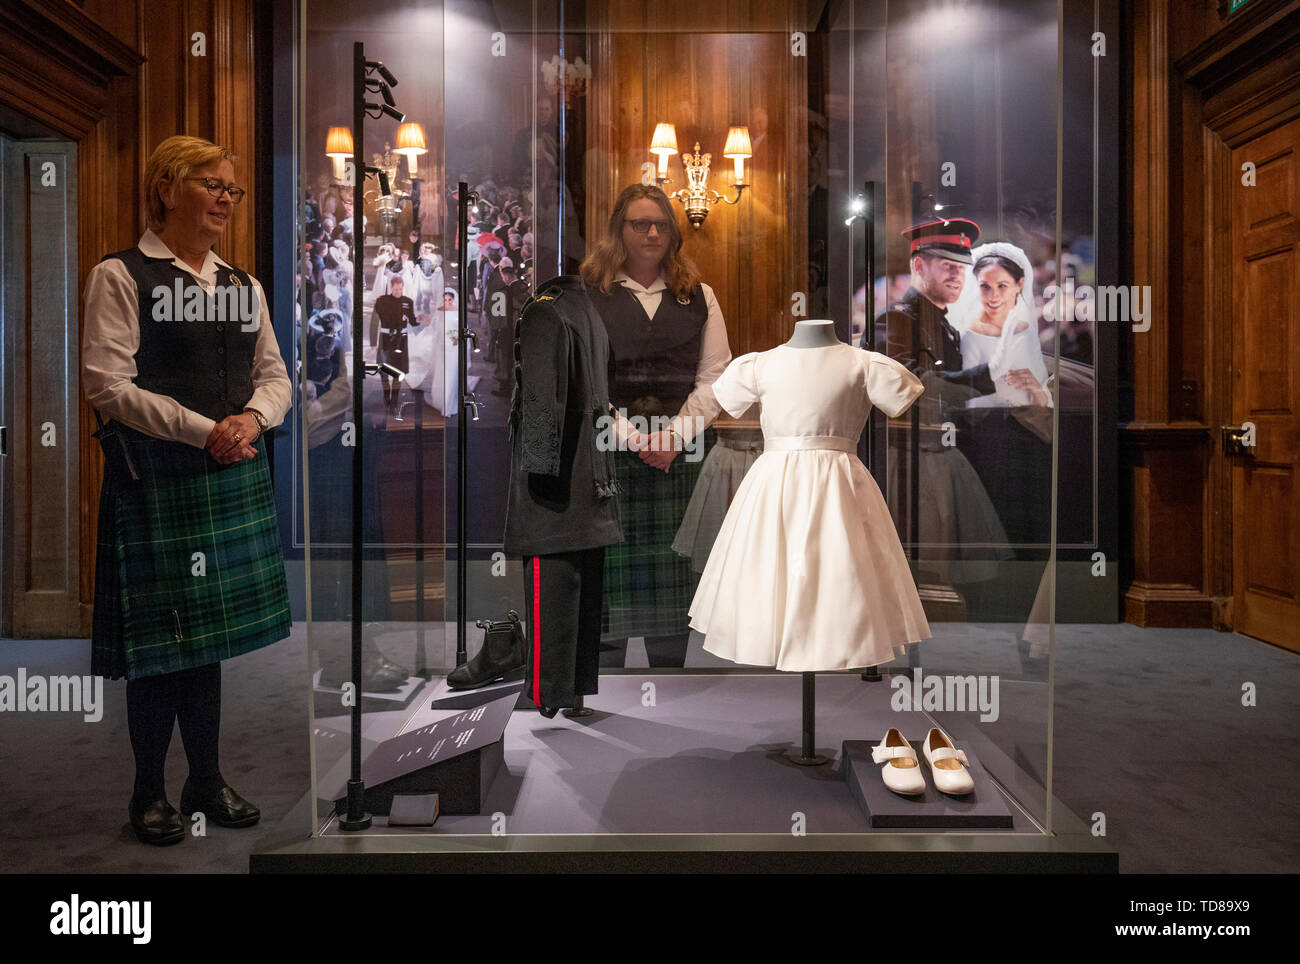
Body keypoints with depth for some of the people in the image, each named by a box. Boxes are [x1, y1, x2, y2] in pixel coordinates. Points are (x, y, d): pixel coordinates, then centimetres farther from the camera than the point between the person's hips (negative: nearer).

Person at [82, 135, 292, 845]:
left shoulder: (244, 286, 15)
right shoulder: (119, 276, -3)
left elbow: (275, 375, 13)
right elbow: (107, 384, -11)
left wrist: (252, 417, -9)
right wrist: (204, 431, -18)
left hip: (233, 475, 5)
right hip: (155, 477, -5)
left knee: (209, 631, 12)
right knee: (158, 636, 3)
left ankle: (207, 781, 26)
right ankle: (149, 793, 22)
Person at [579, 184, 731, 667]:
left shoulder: (698, 297, 13)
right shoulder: (586, 295, 5)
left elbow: (715, 377, 6)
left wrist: (673, 435, -7)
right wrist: (633, 437, -11)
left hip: (681, 453, 2)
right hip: (607, 450, -2)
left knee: (672, 569, 6)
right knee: (608, 561, -1)